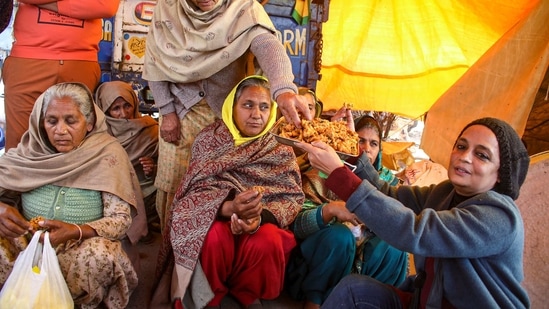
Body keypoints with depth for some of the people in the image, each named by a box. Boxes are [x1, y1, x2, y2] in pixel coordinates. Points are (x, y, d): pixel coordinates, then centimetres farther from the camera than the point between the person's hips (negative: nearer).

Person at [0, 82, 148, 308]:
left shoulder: (107, 154, -10)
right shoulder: (30, 150, 0)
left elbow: (121, 220, -14)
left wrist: (75, 231, -32)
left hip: (82, 247, -1)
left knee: (101, 255, -32)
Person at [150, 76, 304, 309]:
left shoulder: (281, 151, 2)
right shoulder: (210, 139, -2)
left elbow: (293, 197, -6)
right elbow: (195, 191, -9)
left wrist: (261, 217, -27)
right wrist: (229, 207, -31)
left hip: (262, 221, 1)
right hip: (214, 218, -1)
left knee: (267, 243, -31)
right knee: (213, 238, -34)